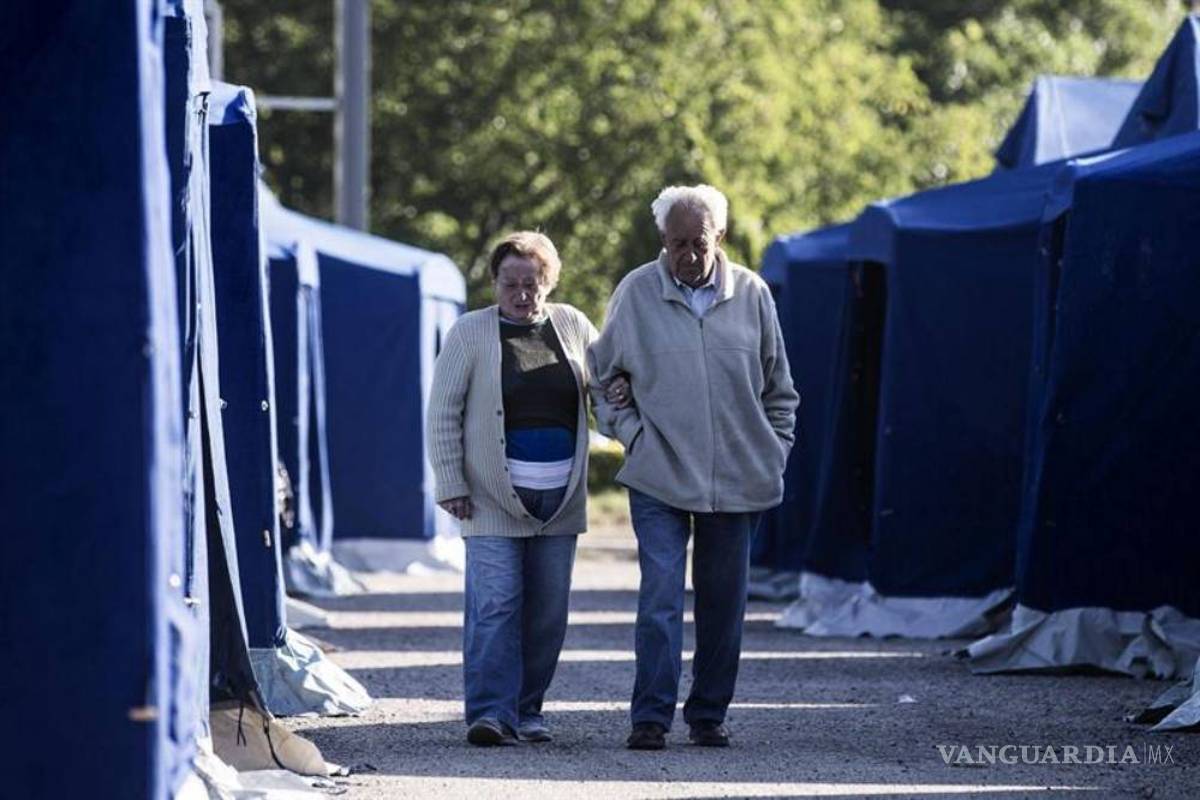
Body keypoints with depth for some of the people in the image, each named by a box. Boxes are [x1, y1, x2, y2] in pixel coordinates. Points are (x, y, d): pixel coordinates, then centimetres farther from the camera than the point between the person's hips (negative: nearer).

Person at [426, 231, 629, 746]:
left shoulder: (572, 326, 9)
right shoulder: (471, 333, -1)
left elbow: (607, 374, 23)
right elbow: (443, 414, -1)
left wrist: (620, 389, -2)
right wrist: (450, 483, -8)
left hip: (560, 494, 4)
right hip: (493, 496, -4)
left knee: (548, 610, 6)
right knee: (494, 604, -12)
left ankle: (526, 710, 15)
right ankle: (491, 711, -15)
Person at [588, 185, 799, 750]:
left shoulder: (751, 295, 4)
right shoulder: (636, 294, -1)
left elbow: (779, 390, 14)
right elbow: (601, 377, 11)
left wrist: (774, 453, 7)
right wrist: (630, 431, 0)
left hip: (738, 481, 2)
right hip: (659, 480, -2)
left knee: (723, 603, 8)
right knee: (660, 597, -11)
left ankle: (709, 714, 18)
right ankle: (651, 717, -9)